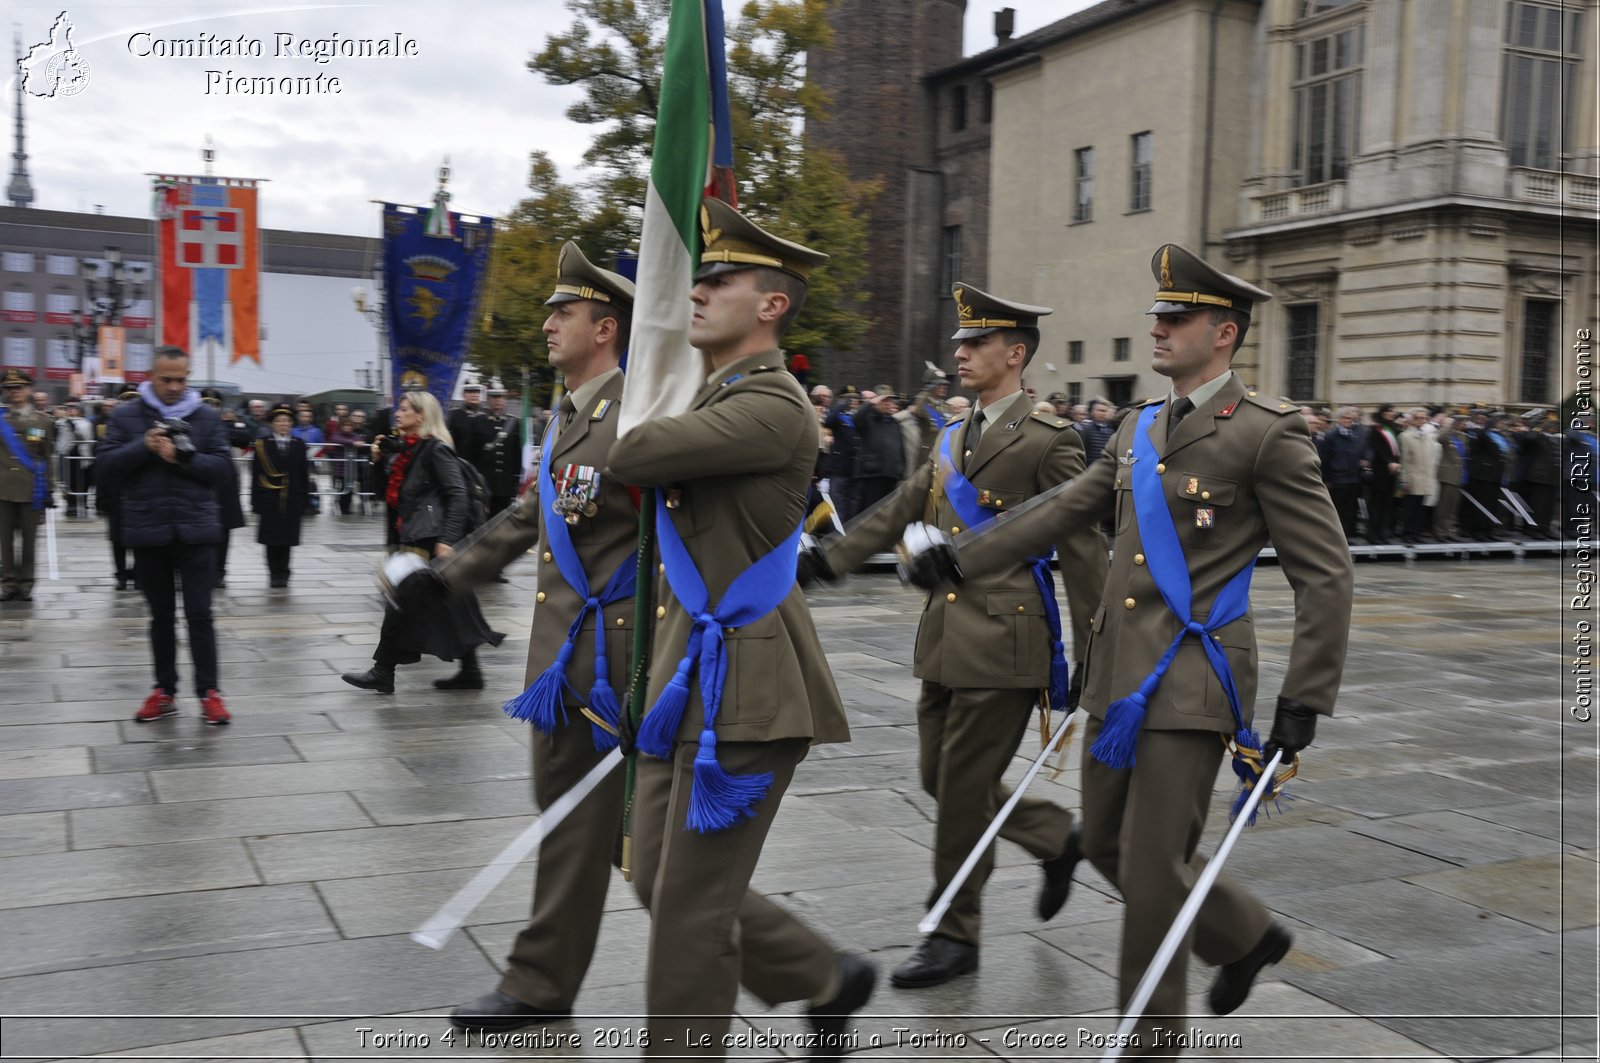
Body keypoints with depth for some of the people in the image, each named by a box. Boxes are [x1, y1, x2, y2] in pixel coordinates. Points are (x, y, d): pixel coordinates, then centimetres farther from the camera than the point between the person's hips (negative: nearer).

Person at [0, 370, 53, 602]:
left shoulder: (42, 420, 5)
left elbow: (47, 458, 7)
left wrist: (48, 491, 4)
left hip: (31, 490, 0)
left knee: (29, 538, 4)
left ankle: (25, 584, 12)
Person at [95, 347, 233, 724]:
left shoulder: (206, 416, 4)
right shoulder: (126, 416, 4)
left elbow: (222, 468, -3)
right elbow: (103, 468, -2)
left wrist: (184, 457, -19)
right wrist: (143, 447, -16)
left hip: (195, 531, -1)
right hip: (148, 532, 1)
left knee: (199, 614, -1)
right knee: (161, 615, 12)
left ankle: (209, 692, 5)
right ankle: (165, 690, 21)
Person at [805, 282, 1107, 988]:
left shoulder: (1047, 439, -8)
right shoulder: (952, 438, 15)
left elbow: (1084, 551, -8)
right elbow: (898, 513, 16)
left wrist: (1090, 657, -8)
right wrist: (824, 560, 5)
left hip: (1004, 640, -8)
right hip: (946, 639, 8)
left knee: (963, 787, -1)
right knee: (939, 777, 13)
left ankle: (955, 936, 15)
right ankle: (1055, 839, 35)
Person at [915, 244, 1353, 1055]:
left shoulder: (1266, 434, -9)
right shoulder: (1139, 428, 12)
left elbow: (1326, 576, -9)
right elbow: (1060, 514, 19)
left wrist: (1304, 701, -13)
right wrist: (960, 561, 16)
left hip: (1191, 683, -7)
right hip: (1118, 675, 8)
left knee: (1151, 867, -2)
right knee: (1107, 845, 16)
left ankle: (1150, 1037, 18)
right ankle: (1246, 936, 38)